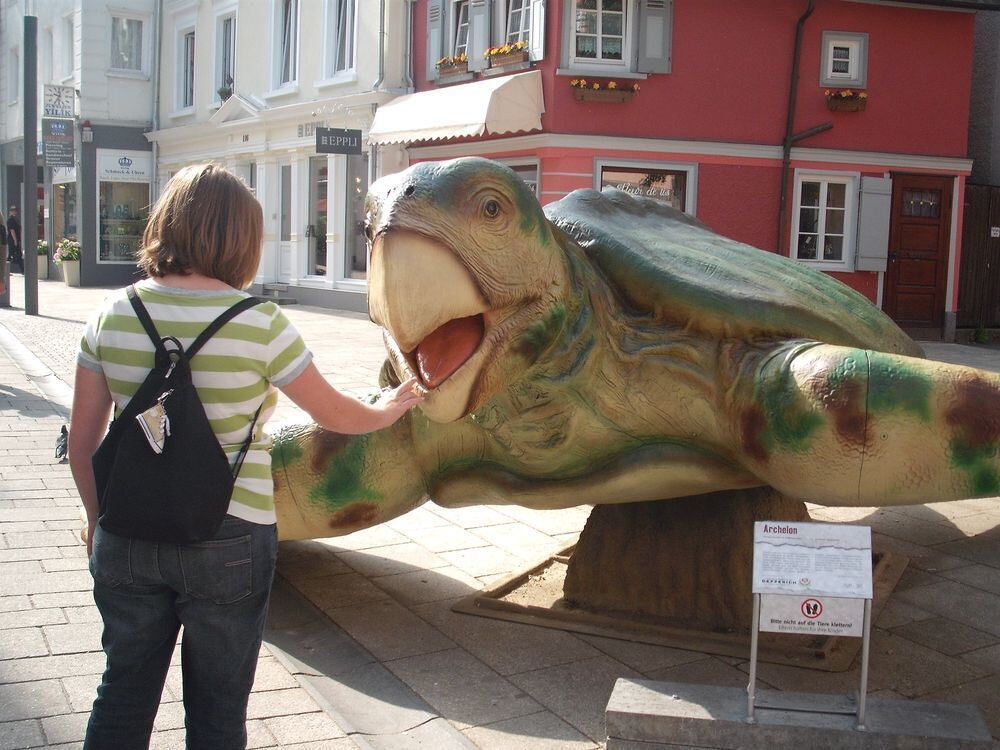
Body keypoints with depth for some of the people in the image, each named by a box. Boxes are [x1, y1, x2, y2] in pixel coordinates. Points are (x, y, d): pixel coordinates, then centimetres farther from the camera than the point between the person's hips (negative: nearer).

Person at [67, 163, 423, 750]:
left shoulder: (113, 316, -3)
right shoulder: (259, 324, -14)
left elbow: (83, 439, 3)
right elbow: (336, 414, 0)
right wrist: (386, 411, 21)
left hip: (127, 540, 4)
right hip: (227, 543, -3)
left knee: (123, 699, 20)